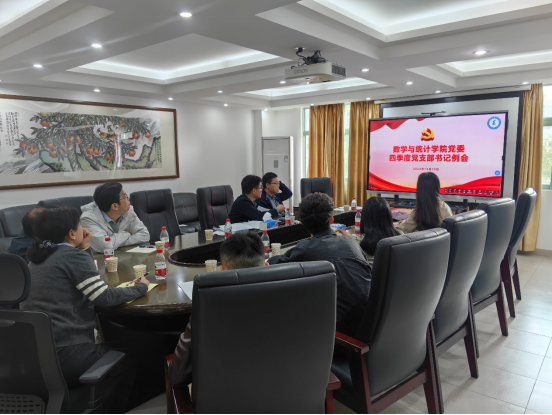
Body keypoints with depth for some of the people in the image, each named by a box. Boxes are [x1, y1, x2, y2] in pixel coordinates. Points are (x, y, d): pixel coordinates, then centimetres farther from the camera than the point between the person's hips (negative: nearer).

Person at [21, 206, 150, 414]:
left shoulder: (39, 257, 12)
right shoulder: (73, 255, -14)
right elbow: (104, 297, -17)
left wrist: (85, 247, 13)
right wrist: (141, 287, -3)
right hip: (62, 354, -9)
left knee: (109, 351, 29)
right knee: (125, 363, 12)